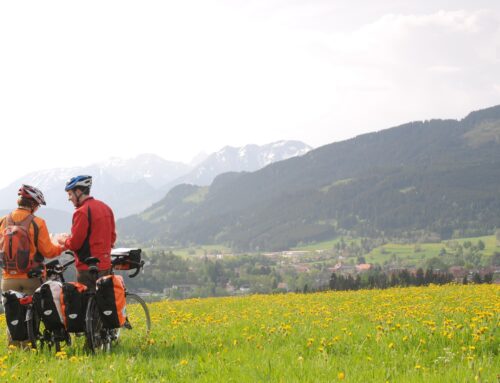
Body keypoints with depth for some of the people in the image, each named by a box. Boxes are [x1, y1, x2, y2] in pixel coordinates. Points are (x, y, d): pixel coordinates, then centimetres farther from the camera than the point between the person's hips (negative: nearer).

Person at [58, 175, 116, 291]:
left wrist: (63, 241, 5)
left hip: (88, 268, -8)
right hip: (106, 266, 8)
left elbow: (75, 244, -16)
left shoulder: (82, 212, -16)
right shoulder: (106, 208, 10)